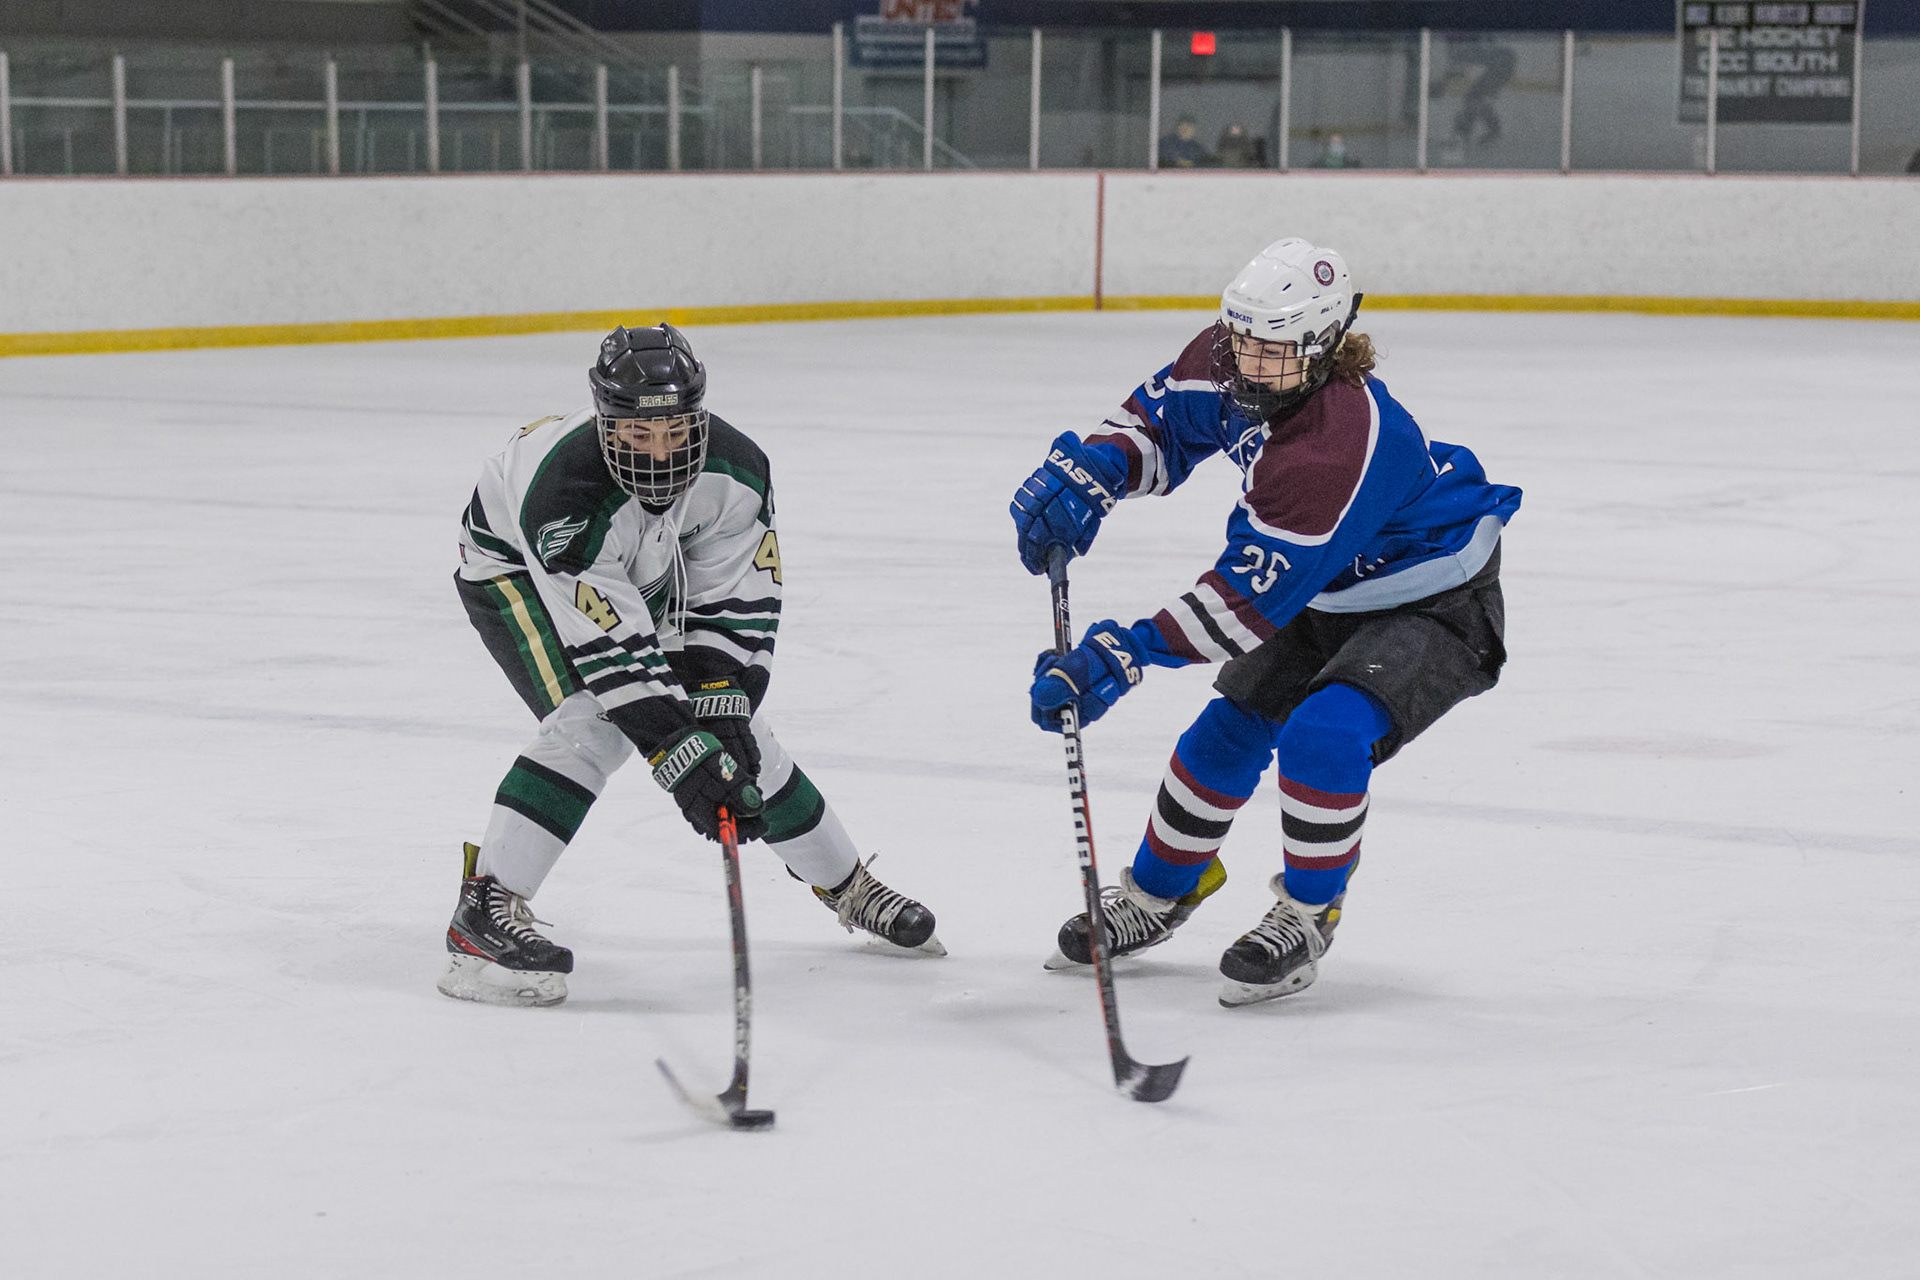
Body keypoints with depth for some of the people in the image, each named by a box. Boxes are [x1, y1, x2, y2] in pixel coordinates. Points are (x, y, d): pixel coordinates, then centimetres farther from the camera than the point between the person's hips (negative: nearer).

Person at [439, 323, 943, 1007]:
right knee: (595, 719, -29)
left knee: (733, 722, 5)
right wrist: (681, 756, -41)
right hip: (515, 567, -5)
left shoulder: (736, 470, -27)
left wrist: (722, 711, -28)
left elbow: (739, 600, -19)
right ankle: (487, 907, -29)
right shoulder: (566, 494, -42)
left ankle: (844, 882, 23)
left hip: (644, 575, 5)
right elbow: (612, 649, -41)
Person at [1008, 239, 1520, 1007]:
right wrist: (1085, 475, -18)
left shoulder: (1340, 446, -40)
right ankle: (1156, 895, 31)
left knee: (1324, 736, -28)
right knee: (1232, 728, 10)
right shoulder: (1229, 361, -16)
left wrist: (1123, 655, -41)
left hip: (1434, 605, -9)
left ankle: (1305, 917, -4)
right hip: (1333, 592, 9)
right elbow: (1159, 424, 3)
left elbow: (1251, 596, -38)